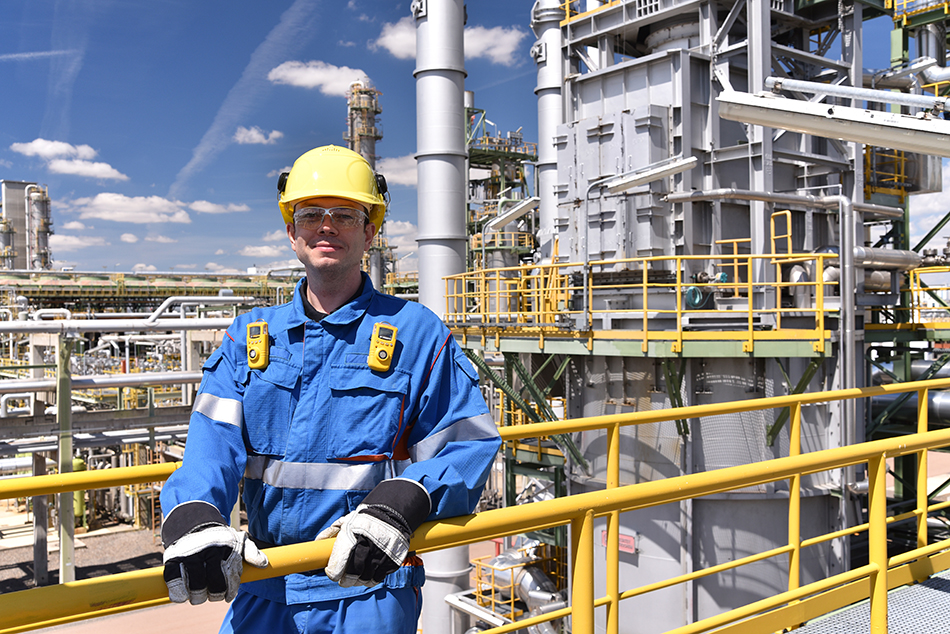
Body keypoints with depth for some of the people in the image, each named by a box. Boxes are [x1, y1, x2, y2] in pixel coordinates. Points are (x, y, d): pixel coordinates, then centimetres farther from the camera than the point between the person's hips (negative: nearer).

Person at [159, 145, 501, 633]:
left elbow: (469, 445, -7)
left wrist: (398, 506, -25)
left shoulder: (416, 332, -2)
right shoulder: (250, 335, 9)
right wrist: (194, 517, -25)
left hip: (366, 589, -3)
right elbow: (214, 441, -4)